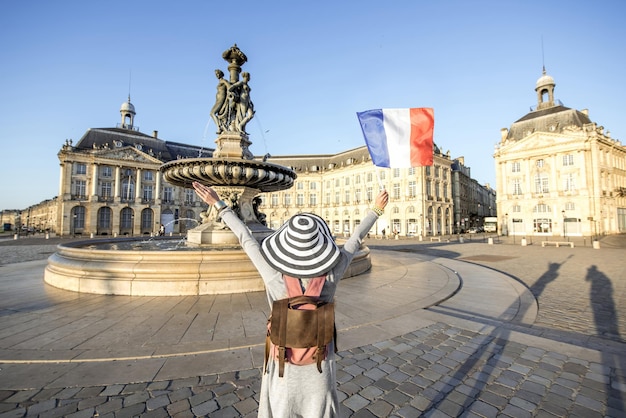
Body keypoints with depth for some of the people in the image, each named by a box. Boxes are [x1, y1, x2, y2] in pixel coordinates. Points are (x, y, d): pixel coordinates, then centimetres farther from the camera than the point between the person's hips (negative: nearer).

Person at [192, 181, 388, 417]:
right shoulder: (330, 277, -27)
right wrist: (376, 210, 0)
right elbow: (355, 240, -15)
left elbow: (246, 239, -20)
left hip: (285, 359, 0)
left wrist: (219, 205, -7)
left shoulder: (274, 277, -29)